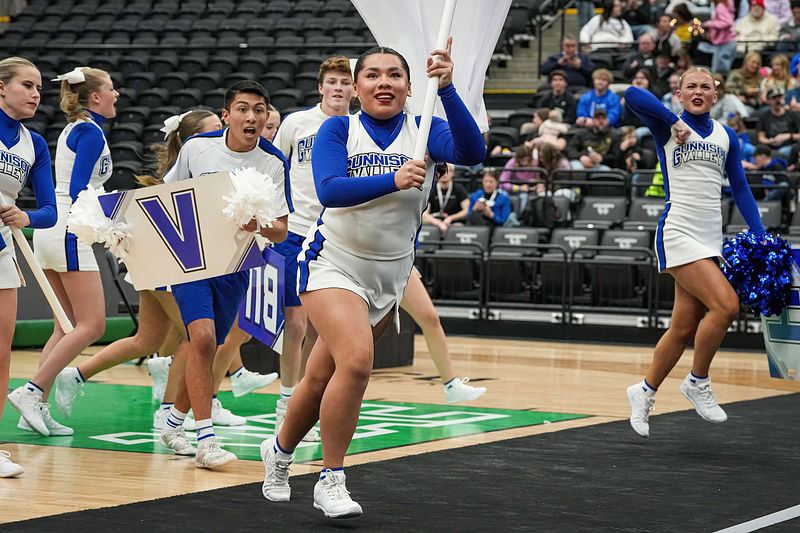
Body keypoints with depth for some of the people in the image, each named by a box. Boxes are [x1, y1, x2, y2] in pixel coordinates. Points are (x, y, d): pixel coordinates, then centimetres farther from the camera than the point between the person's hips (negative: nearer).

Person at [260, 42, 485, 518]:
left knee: (323, 379, 11)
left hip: (390, 276, 3)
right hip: (334, 264, -3)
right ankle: (331, 481, -11)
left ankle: (280, 451, 39)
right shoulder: (338, 129, -7)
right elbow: (329, 190, -24)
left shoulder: (423, 131, -4)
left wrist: (447, 88, -36)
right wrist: (392, 180, -38)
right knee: (357, 359, -25)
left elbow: (472, 152, -24)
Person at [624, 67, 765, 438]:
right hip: (678, 234, -6)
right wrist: (673, 121, -14)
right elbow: (633, 95, -18)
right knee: (726, 305, -20)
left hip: (710, 239, 6)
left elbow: (740, 189, 14)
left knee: (685, 327, 6)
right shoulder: (668, 128, -1)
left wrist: (760, 236, 6)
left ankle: (645, 391, 25)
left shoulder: (726, 136, 13)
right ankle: (698, 382, -1)